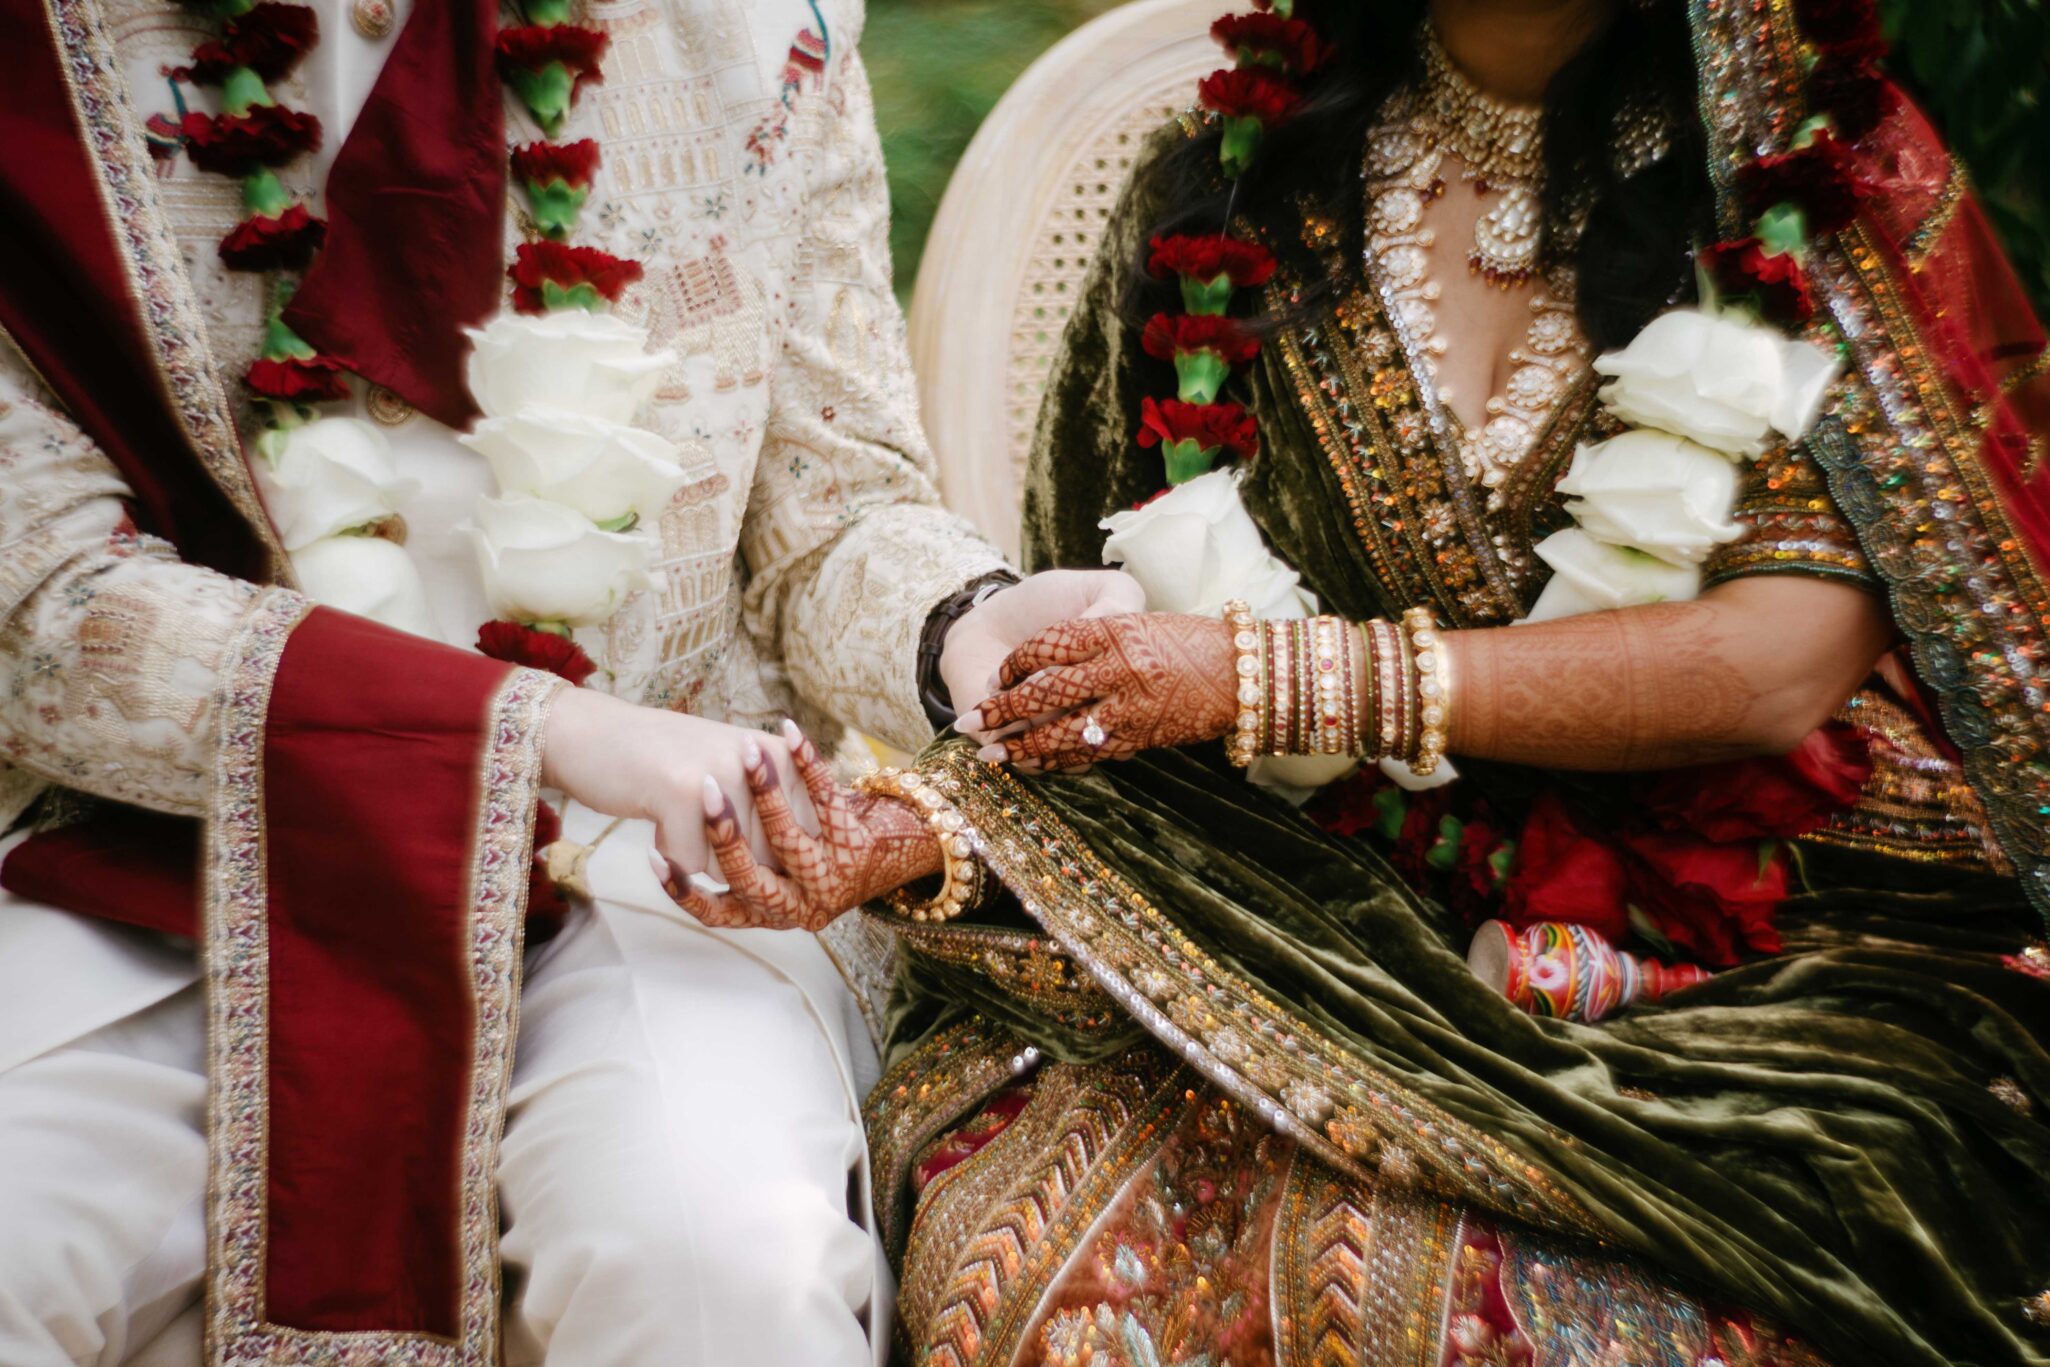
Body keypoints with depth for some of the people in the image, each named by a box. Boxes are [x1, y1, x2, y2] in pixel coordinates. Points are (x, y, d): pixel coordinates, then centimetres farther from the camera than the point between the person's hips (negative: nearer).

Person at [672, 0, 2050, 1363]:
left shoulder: (1846, 173, 4)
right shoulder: (1218, 193, 9)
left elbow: (1784, 660, -10)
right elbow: (1108, 690, 7)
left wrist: (1267, 674, -17)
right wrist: (918, 829, -15)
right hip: (1333, 929, 2)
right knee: (1020, 1230, -27)